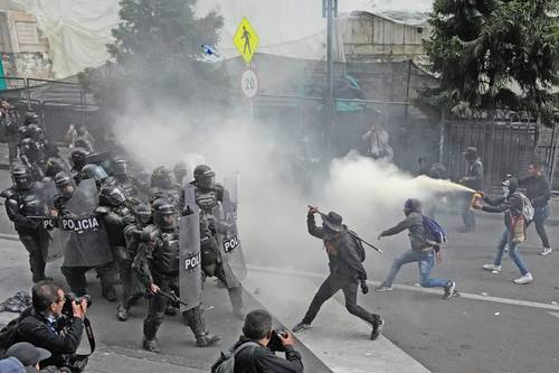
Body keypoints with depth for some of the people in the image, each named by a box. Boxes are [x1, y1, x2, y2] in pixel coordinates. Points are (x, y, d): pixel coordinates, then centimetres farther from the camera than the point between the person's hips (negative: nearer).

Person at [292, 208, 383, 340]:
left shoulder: (344, 243, -33)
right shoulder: (327, 234, -9)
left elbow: (356, 262, -27)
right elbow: (312, 230, 8)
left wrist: (363, 281, -21)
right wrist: (310, 216, -7)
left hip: (350, 278, -8)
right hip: (336, 276, 8)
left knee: (352, 307, 0)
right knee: (319, 298, 13)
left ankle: (377, 322, 20)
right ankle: (306, 323, 31)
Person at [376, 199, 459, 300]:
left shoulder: (414, 216, -18)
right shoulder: (421, 218, 8)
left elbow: (398, 228, -16)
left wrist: (384, 233, -1)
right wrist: (438, 250, 17)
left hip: (426, 254, -10)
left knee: (424, 283, -3)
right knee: (398, 262, 18)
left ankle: (449, 284, 13)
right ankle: (388, 285, 32)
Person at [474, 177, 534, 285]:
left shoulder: (516, 197, -24)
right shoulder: (508, 196, 7)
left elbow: (500, 208, -32)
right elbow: (494, 202, 7)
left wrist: (482, 207, -32)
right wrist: (484, 196, -10)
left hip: (515, 228, -10)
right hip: (510, 227, 10)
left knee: (513, 251, -9)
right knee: (501, 245, 24)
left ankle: (527, 275, -8)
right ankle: (497, 265, 45)